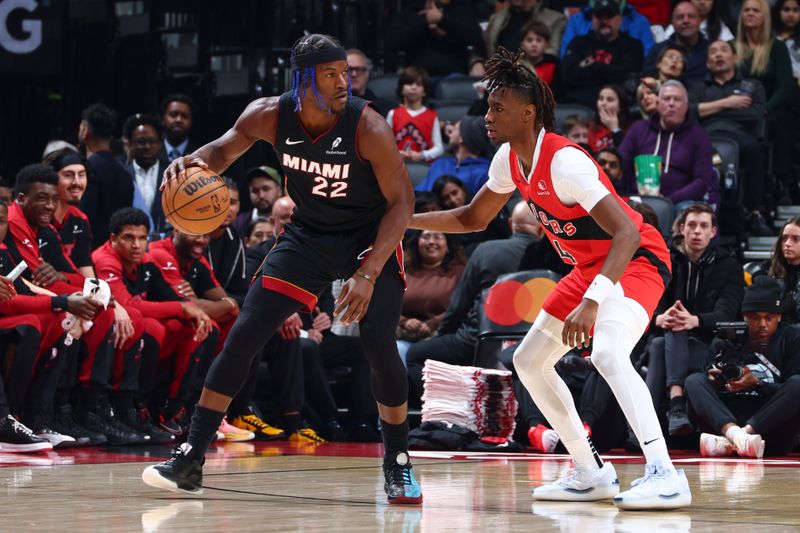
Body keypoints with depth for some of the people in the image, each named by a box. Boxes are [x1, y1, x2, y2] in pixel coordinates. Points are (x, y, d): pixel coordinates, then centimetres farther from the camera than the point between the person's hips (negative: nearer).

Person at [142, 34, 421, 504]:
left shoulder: (368, 127, -27)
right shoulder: (271, 116, -16)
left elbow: (402, 201, -22)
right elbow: (224, 151, 4)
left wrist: (368, 274, -30)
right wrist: (194, 162, -21)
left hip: (371, 236, -4)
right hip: (308, 233, 4)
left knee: (379, 345, -20)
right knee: (244, 336, -5)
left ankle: (398, 464, 0)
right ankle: (190, 460, 1)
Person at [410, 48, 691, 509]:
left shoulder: (564, 161, -29)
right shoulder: (510, 159, -1)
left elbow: (626, 233, -36)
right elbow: (473, 218, 17)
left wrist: (592, 302, -46)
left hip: (637, 259, -10)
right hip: (591, 266, 10)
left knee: (608, 354, -34)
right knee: (529, 360, 12)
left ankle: (665, 475, -37)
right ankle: (592, 475, 17)